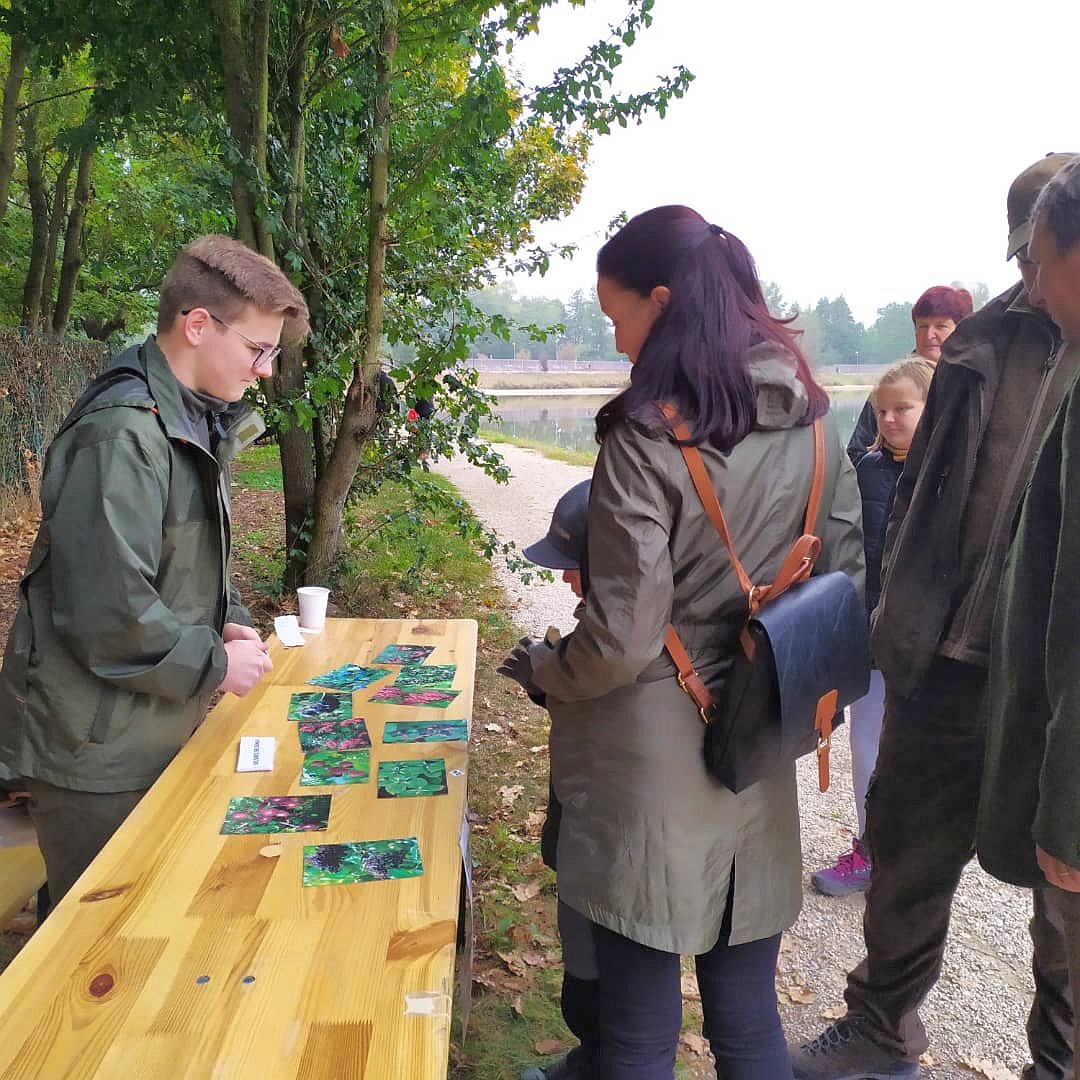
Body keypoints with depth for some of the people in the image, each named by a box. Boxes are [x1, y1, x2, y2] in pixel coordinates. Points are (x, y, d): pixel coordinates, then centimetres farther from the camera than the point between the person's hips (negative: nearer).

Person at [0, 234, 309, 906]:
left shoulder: (196, 422, 9)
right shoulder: (122, 435, -24)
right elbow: (106, 612, -29)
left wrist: (228, 622, 2)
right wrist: (214, 664, -16)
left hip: (159, 734, 9)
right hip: (98, 754, -9)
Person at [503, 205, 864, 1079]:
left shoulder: (647, 436, -18)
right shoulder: (812, 424, 2)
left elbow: (623, 639, -19)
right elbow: (847, 578, 9)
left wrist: (540, 671, 0)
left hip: (654, 770, -6)